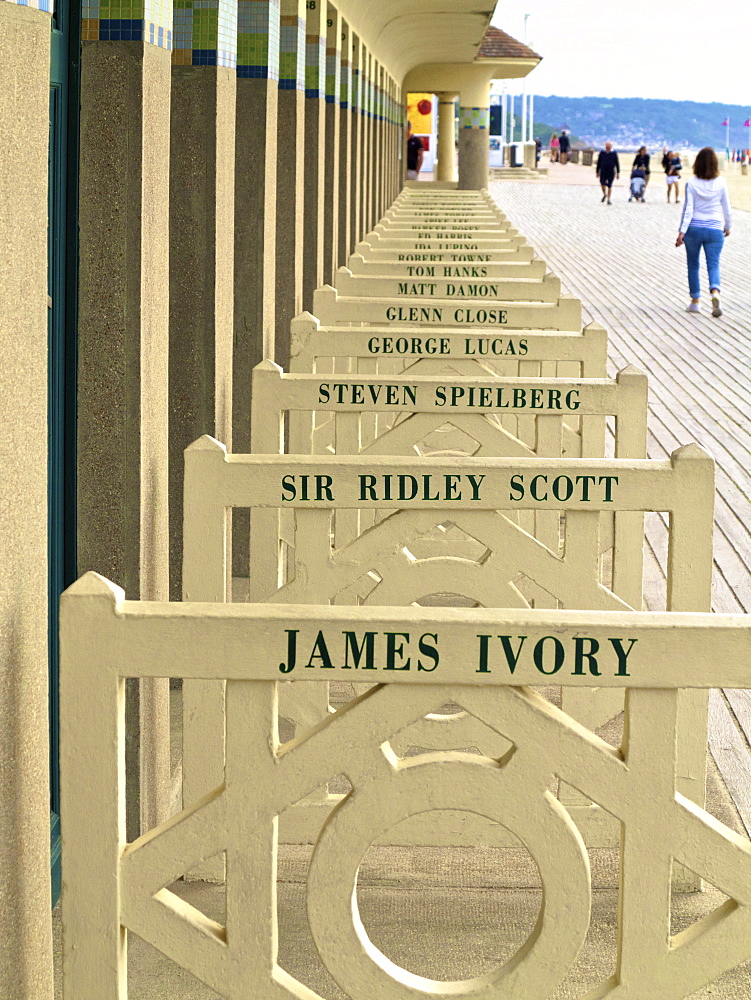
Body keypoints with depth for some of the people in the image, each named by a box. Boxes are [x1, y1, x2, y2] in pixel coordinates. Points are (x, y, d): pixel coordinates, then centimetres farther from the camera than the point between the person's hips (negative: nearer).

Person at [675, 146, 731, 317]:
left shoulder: (691, 184, -7)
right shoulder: (721, 183, -4)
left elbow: (688, 210, -10)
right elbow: (726, 208, 4)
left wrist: (682, 232, -9)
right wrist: (727, 226, 19)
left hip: (694, 228, 0)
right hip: (715, 229, 0)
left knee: (693, 265, 14)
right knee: (713, 265, 2)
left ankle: (695, 301, 19)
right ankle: (715, 292, -26)